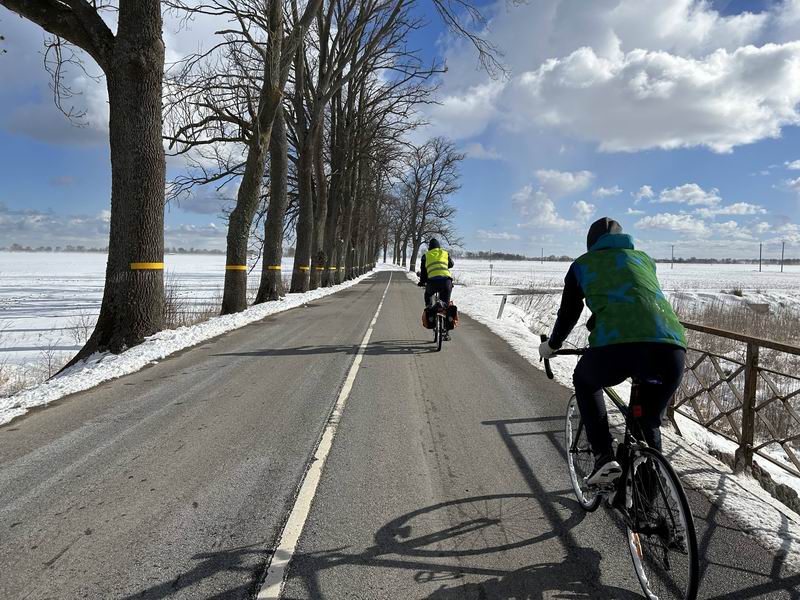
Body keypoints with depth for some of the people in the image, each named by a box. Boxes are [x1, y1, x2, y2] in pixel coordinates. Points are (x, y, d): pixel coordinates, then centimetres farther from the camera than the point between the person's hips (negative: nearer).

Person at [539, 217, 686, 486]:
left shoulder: (583, 264, 23)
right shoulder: (644, 259, 31)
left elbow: (568, 313, 30)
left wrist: (551, 345, 48)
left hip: (615, 347, -3)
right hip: (670, 348, 3)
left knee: (584, 381, 31)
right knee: (650, 423, 29)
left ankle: (604, 457, 18)